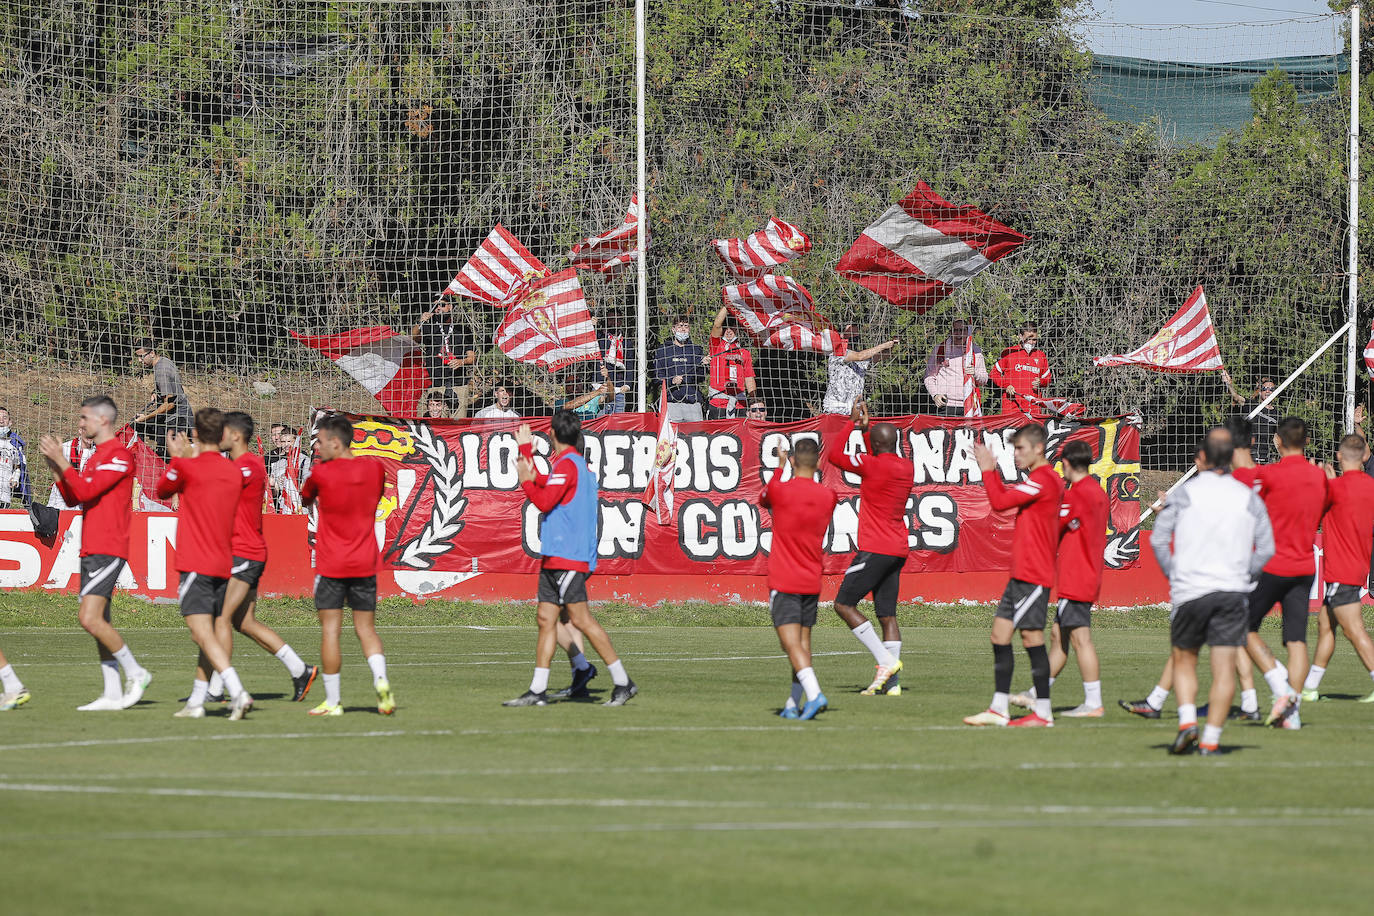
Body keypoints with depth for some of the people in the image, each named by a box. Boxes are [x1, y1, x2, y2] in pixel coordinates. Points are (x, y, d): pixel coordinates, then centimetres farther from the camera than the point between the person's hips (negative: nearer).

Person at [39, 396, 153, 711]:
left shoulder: (119, 455, -11)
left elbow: (86, 490, -19)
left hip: (108, 551, -10)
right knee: (98, 621, 6)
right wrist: (54, 465, 11)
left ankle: (135, 673, -5)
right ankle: (112, 693, 7)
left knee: (90, 618, -16)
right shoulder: (96, 457, 20)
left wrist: (62, 461, -15)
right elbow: (73, 498, 21)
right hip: (90, 551, 10)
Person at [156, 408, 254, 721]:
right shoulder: (234, 472, 8)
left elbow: (162, 490, 9)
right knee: (208, 634, 14)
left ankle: (237, 692, -30)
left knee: (203, 634, -14)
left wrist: (176, 457, 21)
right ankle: (196, 701, 18)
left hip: (196, 564, -7)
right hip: (224, 564, 7)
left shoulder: (188, 468, -10)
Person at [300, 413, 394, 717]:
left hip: (331, 564, -4)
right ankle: (381, 679, -14)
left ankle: (332, 701, 1)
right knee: (366, 628, 11)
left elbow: (306, 498, 8)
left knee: (330, 631, 1)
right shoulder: (374, 468, 2)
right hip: (365, 563, 4)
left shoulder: (321, 472, -10)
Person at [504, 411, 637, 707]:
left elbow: (544, 502, -19)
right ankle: (538, 690, 5)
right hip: (554, 558, 10)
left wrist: (525, 480, -6)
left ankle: (622, 682, -10)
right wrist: (525, 448, 42)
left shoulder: (567, 465, -12)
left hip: (567, 557, -10)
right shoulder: (574, 463, 18)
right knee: (546, 619, 6)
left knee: (581, 619, -11)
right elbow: (541, 483, 35)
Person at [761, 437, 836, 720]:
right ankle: (794, 704, 13)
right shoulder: (828, 496, 1)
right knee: (803, 642, 11)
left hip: (783, 582, -5)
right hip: (812, 581, 5)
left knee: (791, 644, -11)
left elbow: (763, 498, 13)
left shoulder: (779, 490, -12)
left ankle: (815, 694, -28)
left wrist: (779, 467, 23)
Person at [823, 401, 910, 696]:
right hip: (899, 550, 8)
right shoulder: (907, 467, 9)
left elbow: (834, 455, -1)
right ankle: (891, 681, 0)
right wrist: (866, 426, 31)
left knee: (844, 604, -3)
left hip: (875, 549, -8)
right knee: (887, 614, 7)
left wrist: (854, 425, 8)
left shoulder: (873, 464, -14)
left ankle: (885, 660, -12)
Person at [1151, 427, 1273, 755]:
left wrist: (1173, 572, 9)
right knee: (1224, 668, 1)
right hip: (1233, 591, 1)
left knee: (1184, 660, 14)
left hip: (1189, 590, -1)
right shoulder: (1248, 497, 6)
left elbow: (1158, 540, -3)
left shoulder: (1184, 494, -1)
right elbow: (1266, 547, 6)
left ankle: (1187, 722, -5)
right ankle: (1211, 740, -4)